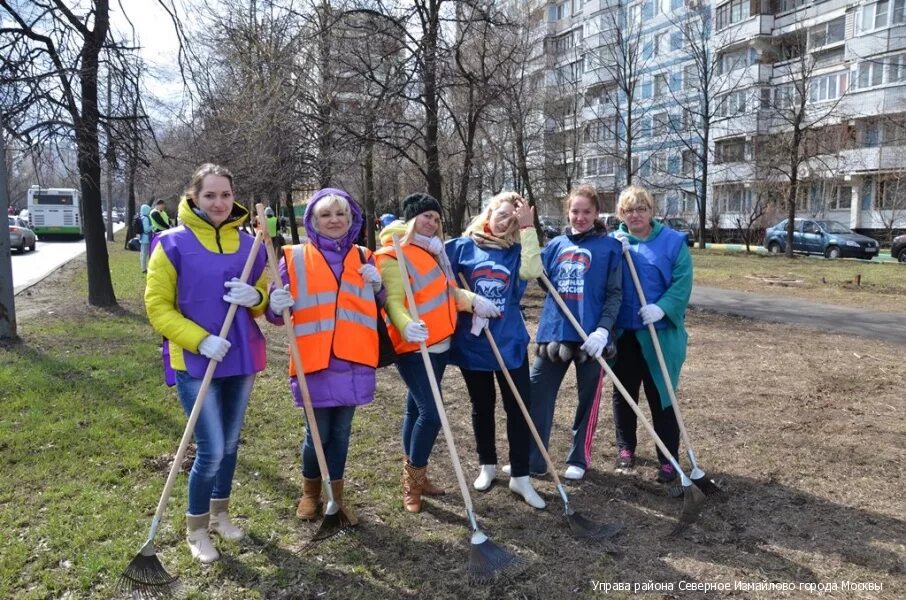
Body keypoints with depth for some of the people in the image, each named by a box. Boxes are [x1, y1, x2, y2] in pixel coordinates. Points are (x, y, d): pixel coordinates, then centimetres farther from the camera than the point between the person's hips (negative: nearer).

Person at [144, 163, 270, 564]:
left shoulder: (248, 245, 3)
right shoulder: (173, 244, -9)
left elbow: (263, 301, 12)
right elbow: (158, 308, -8)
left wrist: (255, 297, -12)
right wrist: (200, 340, -20)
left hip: (241, 360, 5)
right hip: (195, 363, -4)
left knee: (230, 444, 16)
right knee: (211, 450, -4)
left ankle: (220, 513, 38)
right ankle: (196, 528, 20)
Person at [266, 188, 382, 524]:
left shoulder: (364, 259, 8)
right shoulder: (294, 258, -1)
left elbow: (379, 307, 15)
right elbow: (277, 313, 0)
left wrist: (378, 286, -5)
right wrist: (277, 306, -23)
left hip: (354, 362, 3)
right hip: (314, 361, -3)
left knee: (341, 432, 14)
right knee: (318, 432, 7)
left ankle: (335, 496, 32)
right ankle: (310, 492, 33)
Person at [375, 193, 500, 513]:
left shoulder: (433, 250, 15)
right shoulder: (393, 255, -12)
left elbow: (445, 290, 22)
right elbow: (394, 301, -20)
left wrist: (472, 300, 7)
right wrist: (407, 326, -39)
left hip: (438, 343, 8)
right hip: (412, 346, -8)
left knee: (417, 409, 16)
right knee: (431, 413, -11)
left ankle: (414, 475, 27)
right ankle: (412, 481, 6)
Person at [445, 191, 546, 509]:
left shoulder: (518, 250, -1)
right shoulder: (464, 246, -2)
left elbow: (532, 271, -21)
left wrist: (528, 228, -20)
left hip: (510, 343, 0)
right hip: (472, 343, 0)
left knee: (519, 408, 3)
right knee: (482, 407, 15)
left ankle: (520, 476, 16)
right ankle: (487, 466, 34)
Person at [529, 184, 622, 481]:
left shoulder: (609, 247, -2)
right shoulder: (555, 245, 9)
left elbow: (614, 294, -5)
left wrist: (602, 330, -19)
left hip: (590, 335, -3)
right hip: (554, 331, 3)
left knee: (588, 398, 10)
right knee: (536, 394, 4)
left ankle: (578, 459, 25)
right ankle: (531, 459, 15)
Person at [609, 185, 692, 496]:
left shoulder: (673, 241, -2)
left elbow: (683, 281, -8)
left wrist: (662, 307, -23)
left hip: (660, 333, -3)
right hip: (622, 333, 3)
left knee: (661, 397, 0)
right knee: (623, 393, 14)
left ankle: (669, 462, 8)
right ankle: (625, 448, 31)